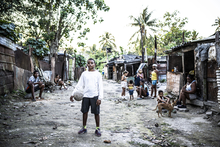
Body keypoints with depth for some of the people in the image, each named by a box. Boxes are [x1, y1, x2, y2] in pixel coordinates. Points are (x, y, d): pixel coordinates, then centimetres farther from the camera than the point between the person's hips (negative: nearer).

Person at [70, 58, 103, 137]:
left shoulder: (98, 74, 2)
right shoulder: (84, 73, 10)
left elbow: (100, 87, -2)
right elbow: (79, 85, 9)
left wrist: (100, 98, -11)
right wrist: (73, 94, 0)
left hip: (95, 96, -3)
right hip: (85, 96, 3)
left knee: (96, 113, 1)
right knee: (84, 111, 8)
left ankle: (97, 129, 12)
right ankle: (84, 128, 21)